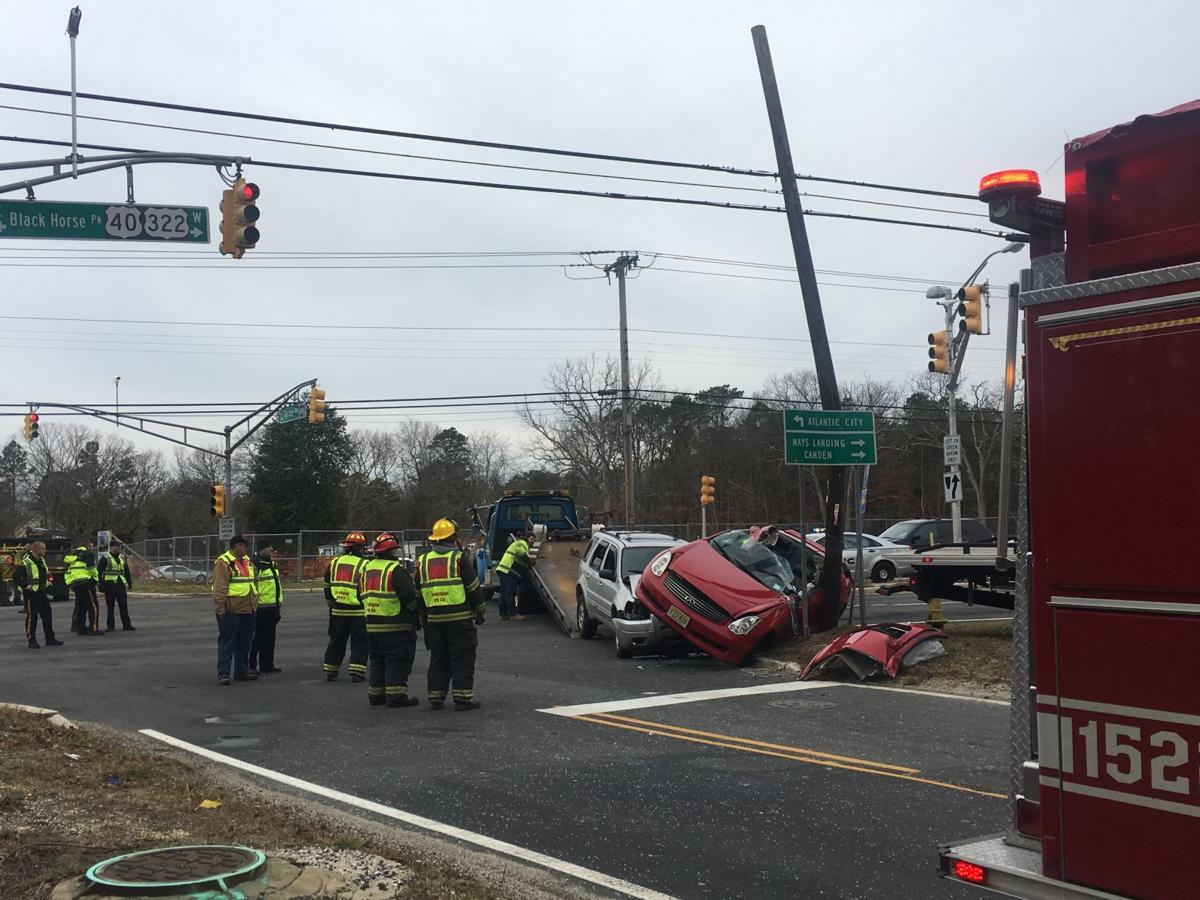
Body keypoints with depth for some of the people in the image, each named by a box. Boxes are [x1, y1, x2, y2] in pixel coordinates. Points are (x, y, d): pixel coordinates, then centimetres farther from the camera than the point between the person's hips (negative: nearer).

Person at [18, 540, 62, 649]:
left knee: (47, 616, 10)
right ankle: (32, 641, 4)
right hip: (31, 594, -8)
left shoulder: (42, 560, 12)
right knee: (32, 617, -2)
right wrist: (26, 587, -17)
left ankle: (50, 639, 17)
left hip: (42, 593, 8)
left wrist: (47, 585, 16)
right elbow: (17, 577, -17)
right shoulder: (26, 563, -16)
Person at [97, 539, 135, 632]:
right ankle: (110, 626, 7)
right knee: (110, 606, 1)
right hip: (109, 585, -5)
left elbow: (127, 572, 21)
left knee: (124, 605, 3)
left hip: (121, 585, 5)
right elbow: (98, 572, -6)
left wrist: (130, 583, 16)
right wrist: (100, 585, -11)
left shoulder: (123, 558, 15)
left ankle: (127, 625, 6)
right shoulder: (105, 559, -3)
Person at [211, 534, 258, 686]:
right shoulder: (223, 563, -11)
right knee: (227, 642, -5)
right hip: (230, 611, -8)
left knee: (244, 642, 13)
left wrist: (255, 602, 23)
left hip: (247, 610, 8)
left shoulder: (247, 561, 17)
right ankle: (223, 673, -4)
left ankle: (241, 672, 21)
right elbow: (219, 588, -17)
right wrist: (220, 608, -21)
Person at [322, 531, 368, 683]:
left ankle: (330, 671, 18)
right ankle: (357, 672, -1)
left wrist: (331, 602, 25)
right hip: (358, 611, -4)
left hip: (337, 610, 4)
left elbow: (327, 586, 14)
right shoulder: (363, 564, -8)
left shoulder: (334, 562, 7)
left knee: (336, 641, 14)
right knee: (359, 642, 4)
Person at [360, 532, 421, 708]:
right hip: (396, 626, -8)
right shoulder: (396, 570, -14)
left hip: (372, 625, 8)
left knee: (377, 661, 16)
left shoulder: (366, 568, 11)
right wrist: (417, 619, -5)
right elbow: (409, 597, -16)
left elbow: (361, 596, 19)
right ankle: (396, 695, -5)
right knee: (397, 661, -3)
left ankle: (375, 695, 19)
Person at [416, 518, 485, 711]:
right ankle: (463, 697, -2)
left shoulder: (423, 561, 9)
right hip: (460, 617, -5)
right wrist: (480, 612, 4)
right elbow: (473, 588, -6)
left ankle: (435, 697, 13)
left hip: (434, 620, 5)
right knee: (462, 659, 0)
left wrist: (423, 618, 22)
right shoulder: (459, 558, -7)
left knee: (438, 659, 12)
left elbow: (418, 593, 14)